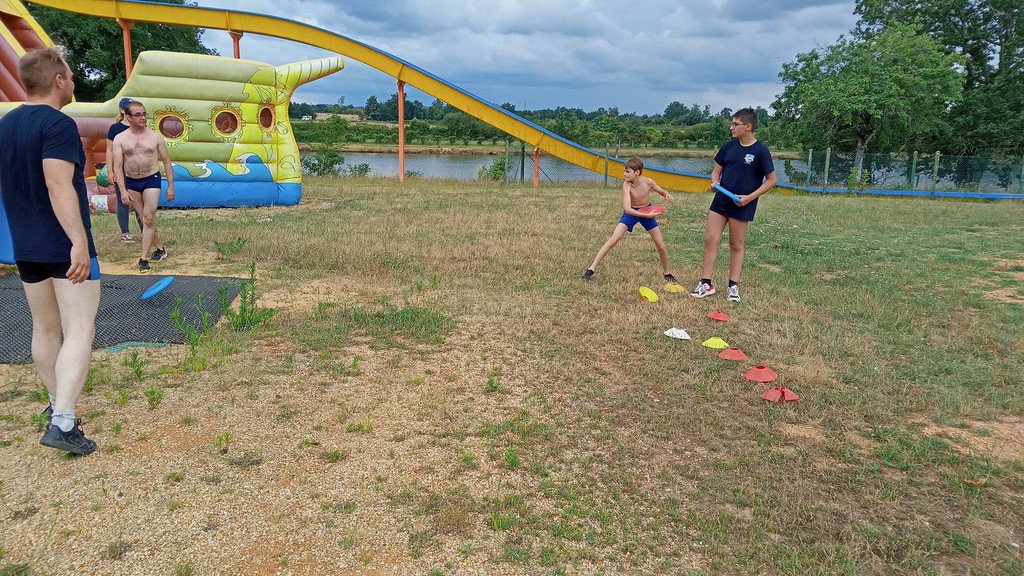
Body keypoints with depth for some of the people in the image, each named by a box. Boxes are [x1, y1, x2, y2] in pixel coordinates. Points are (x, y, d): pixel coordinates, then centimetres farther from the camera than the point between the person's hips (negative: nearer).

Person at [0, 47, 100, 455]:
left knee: (45, 328, 18)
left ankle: (56, 402, 31)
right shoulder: (58, 124, -15)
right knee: (79, 331, -7)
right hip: (65, 247, -8)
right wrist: (79, 242, -29)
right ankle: (62, 424, -14)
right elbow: (59, 186, -25)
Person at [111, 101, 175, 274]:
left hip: (152, 180, -2)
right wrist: (123, 191, -13)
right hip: (131, 182, 2)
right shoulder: (120, 139, -3)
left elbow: (166, 161, 4)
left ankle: (144, 259, -5)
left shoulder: (155, 137, -2)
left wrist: (171, 186, 0)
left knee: (148, 218, -8)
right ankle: (160, 248, 28)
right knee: (145, 218, 11)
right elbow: (117, 166, -5)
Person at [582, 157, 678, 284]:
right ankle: (591, 269, -9)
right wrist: (646, 215, -46)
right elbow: (627, 209, -36)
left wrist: (667, 195, -21)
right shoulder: (627, 185, -27)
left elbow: (661, 191, 2)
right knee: (613, 240, -16)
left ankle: (666, 273, 28)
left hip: (647, 211, 2)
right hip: (631, 213, -2)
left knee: (661, 246, 3)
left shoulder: (648, 182, -20)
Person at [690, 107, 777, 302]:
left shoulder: (760, 151, -11)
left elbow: (771, 180, -8)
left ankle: (733, 286, 17)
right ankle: (706, 283, 8)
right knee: (710, 239, 0)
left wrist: (750, 197, -16)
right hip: (720, 200, 5)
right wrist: (715, 183, -10)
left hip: (742, 206, -4)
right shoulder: (729, 146, 3)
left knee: (736, 245, 6)